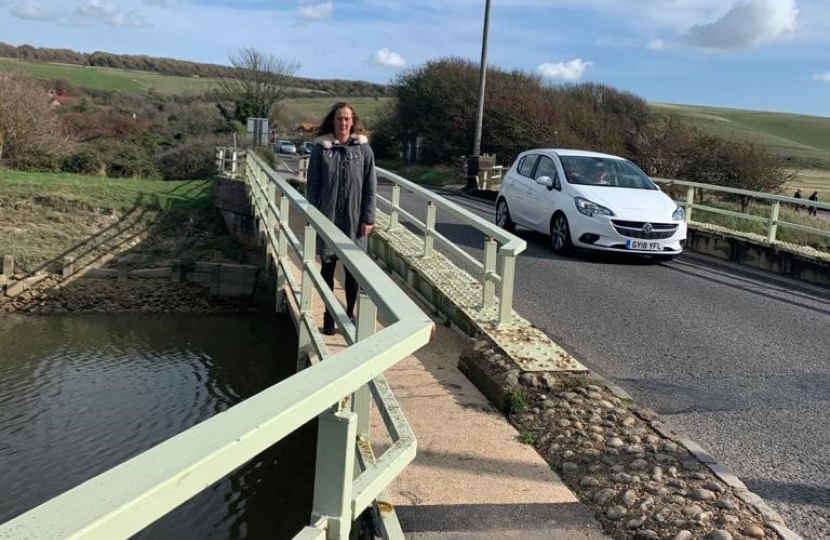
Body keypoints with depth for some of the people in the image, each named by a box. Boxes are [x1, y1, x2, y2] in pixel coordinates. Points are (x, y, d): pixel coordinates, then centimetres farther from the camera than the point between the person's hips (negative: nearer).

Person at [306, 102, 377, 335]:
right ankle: (329, 315, 21)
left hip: (354, 219, 0)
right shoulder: (321, 147, -1)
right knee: (328, 266, 8)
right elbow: (312, 184, 1)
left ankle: (350, 313, 24)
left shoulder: (363, 148, 0)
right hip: (327, 217, 0)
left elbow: (370, 186, 0)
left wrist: (368, 217, -4)